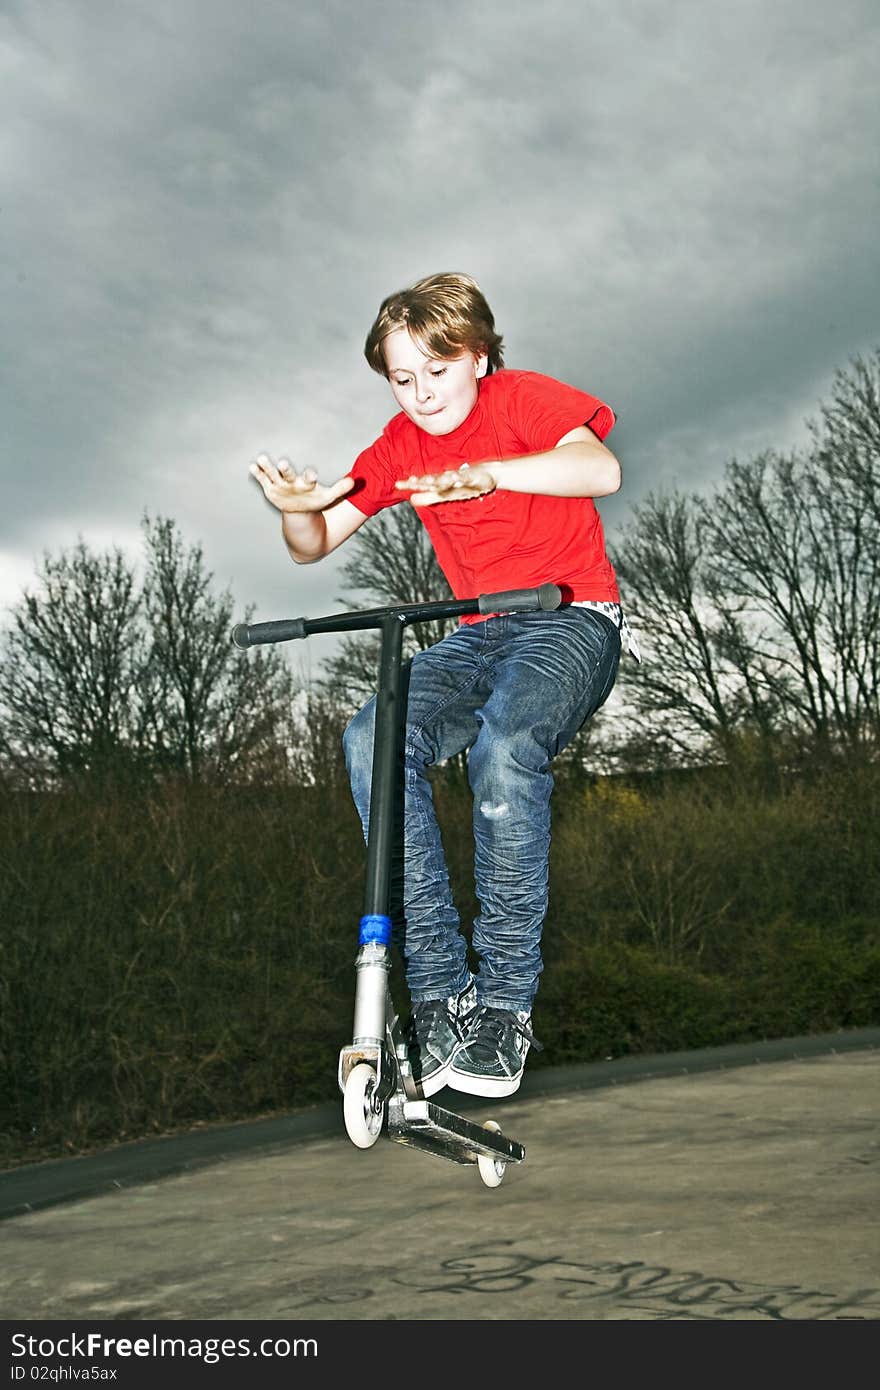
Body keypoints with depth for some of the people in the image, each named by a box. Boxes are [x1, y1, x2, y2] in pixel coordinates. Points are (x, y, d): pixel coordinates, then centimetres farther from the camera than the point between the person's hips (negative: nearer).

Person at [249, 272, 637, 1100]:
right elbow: (315, 546, 8)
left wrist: (487, 473, -38)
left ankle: (506, 1001, -23)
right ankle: (439, 992, -22)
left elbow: (601, 471, -23)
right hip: (480, 635, 5)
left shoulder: (522, 399, -2)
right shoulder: (401, 446, 11)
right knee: (374, 742, -27)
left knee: (504, 745, -37)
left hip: (571, 620, -4)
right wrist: (296, 509, -16)